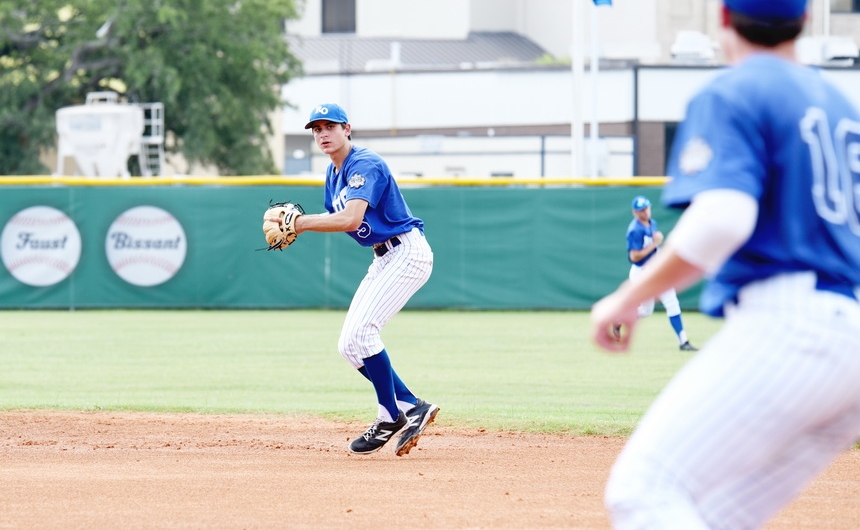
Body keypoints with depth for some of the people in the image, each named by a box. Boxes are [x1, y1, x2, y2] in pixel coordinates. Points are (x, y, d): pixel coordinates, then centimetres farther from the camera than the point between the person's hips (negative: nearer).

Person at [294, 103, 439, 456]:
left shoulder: (365, 165, -19)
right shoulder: (334, 173, 11)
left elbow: (350, 219, -32)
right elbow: (334, 218, 17)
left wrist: (301, 223, -27)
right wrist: (297, 225, -1)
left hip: (407, 252, -10)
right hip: (384, 260, 10)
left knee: (360, 332, -19)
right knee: (349, 345, 4)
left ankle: (391, 417, -7)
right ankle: (411, 408, 10)